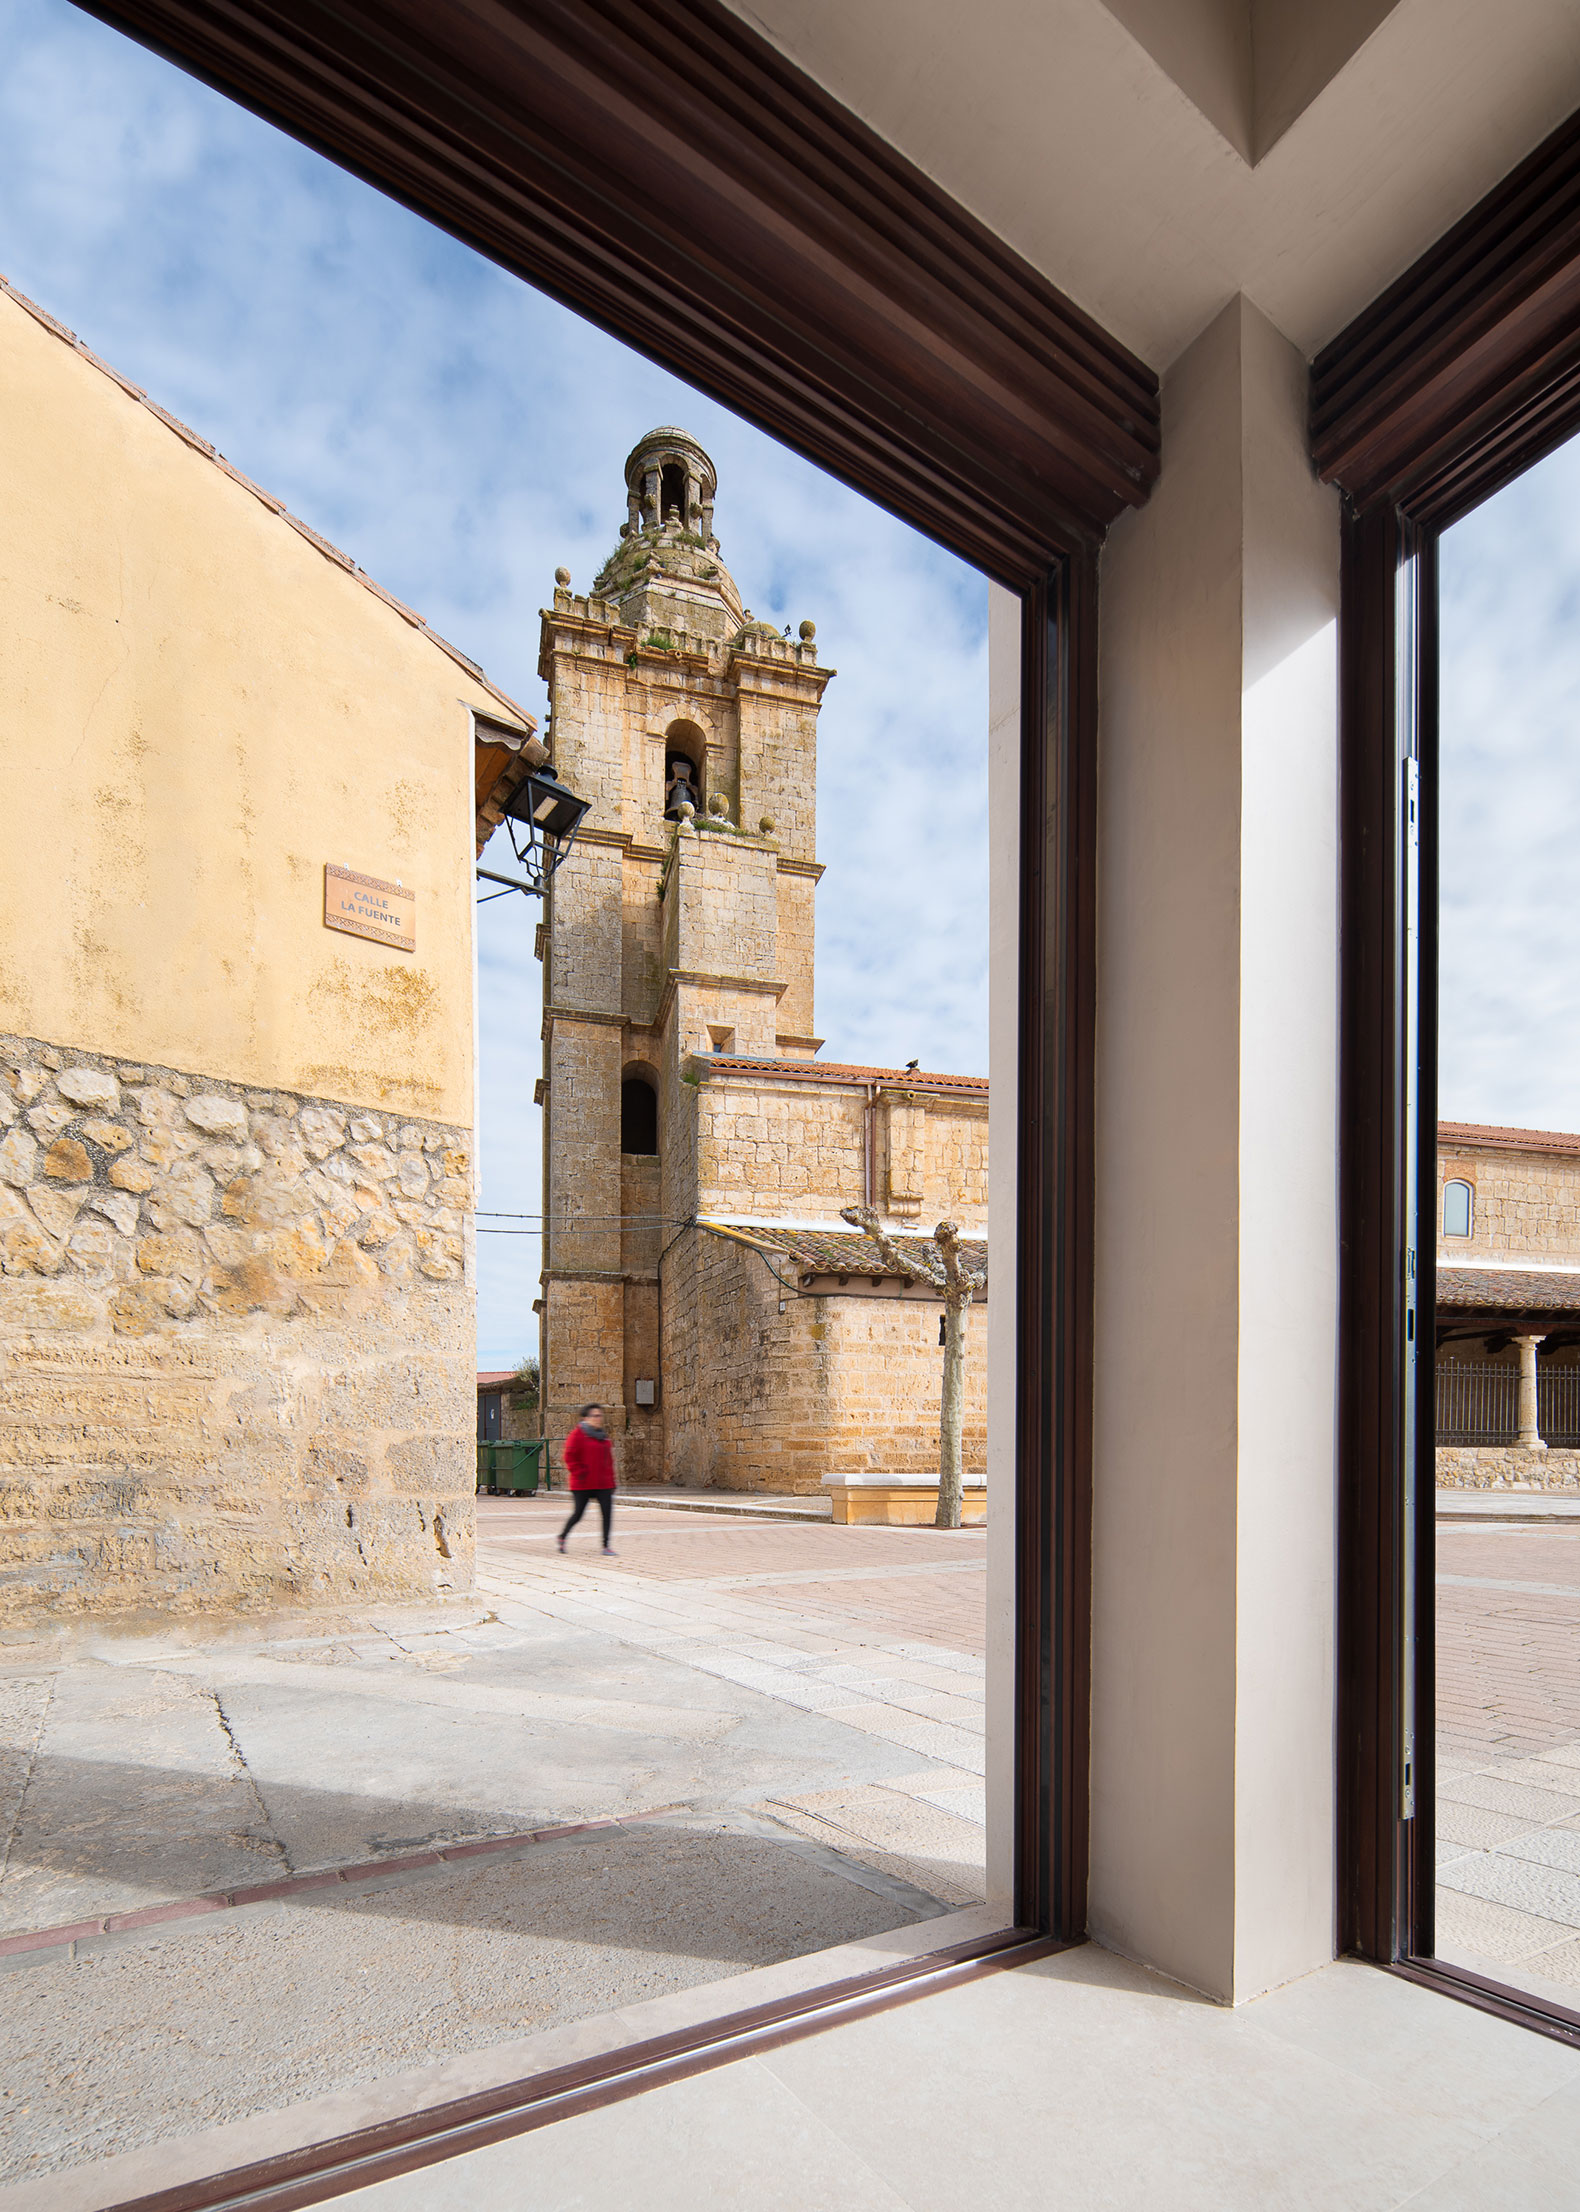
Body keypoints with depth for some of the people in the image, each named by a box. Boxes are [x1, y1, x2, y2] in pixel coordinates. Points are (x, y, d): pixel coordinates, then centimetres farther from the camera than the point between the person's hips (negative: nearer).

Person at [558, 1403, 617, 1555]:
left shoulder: (603, 1435, 14)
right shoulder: (578, 1434, -6)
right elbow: (569, 1457, -10)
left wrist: (610, 1480, 15)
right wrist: (579, 1473, -16)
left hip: (603, 1484, 6)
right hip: (583, 1485, -5)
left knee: (607, 1512, -5)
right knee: (578, 1513, 4)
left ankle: (606, 1546, 0)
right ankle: (562, 1537, 29)